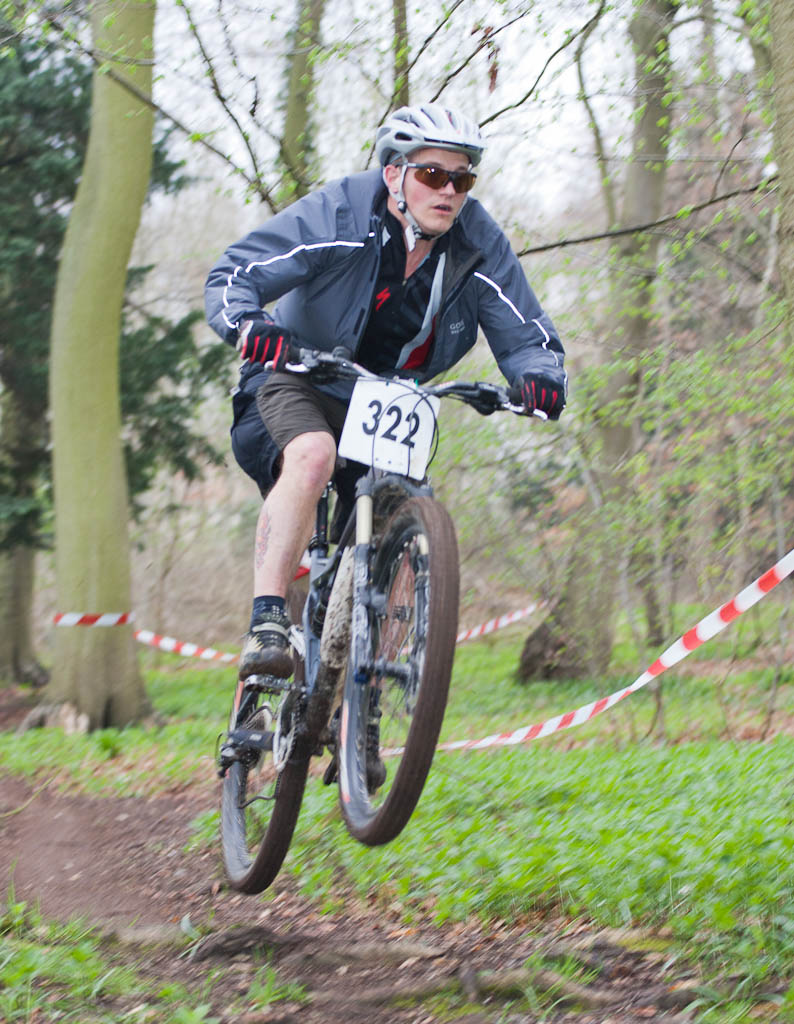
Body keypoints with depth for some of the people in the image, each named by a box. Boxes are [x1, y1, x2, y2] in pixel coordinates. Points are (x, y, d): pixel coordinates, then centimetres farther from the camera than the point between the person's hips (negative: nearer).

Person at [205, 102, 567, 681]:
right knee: (312, 456, -37)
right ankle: (267, 622, -37)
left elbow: (527, 337, -5)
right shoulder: (339, 215, -19)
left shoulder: (481, 248, -9)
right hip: (299, 381, -4)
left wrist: (540, 376, -29)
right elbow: (234, 275, -21)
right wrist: (248, 324, -44)